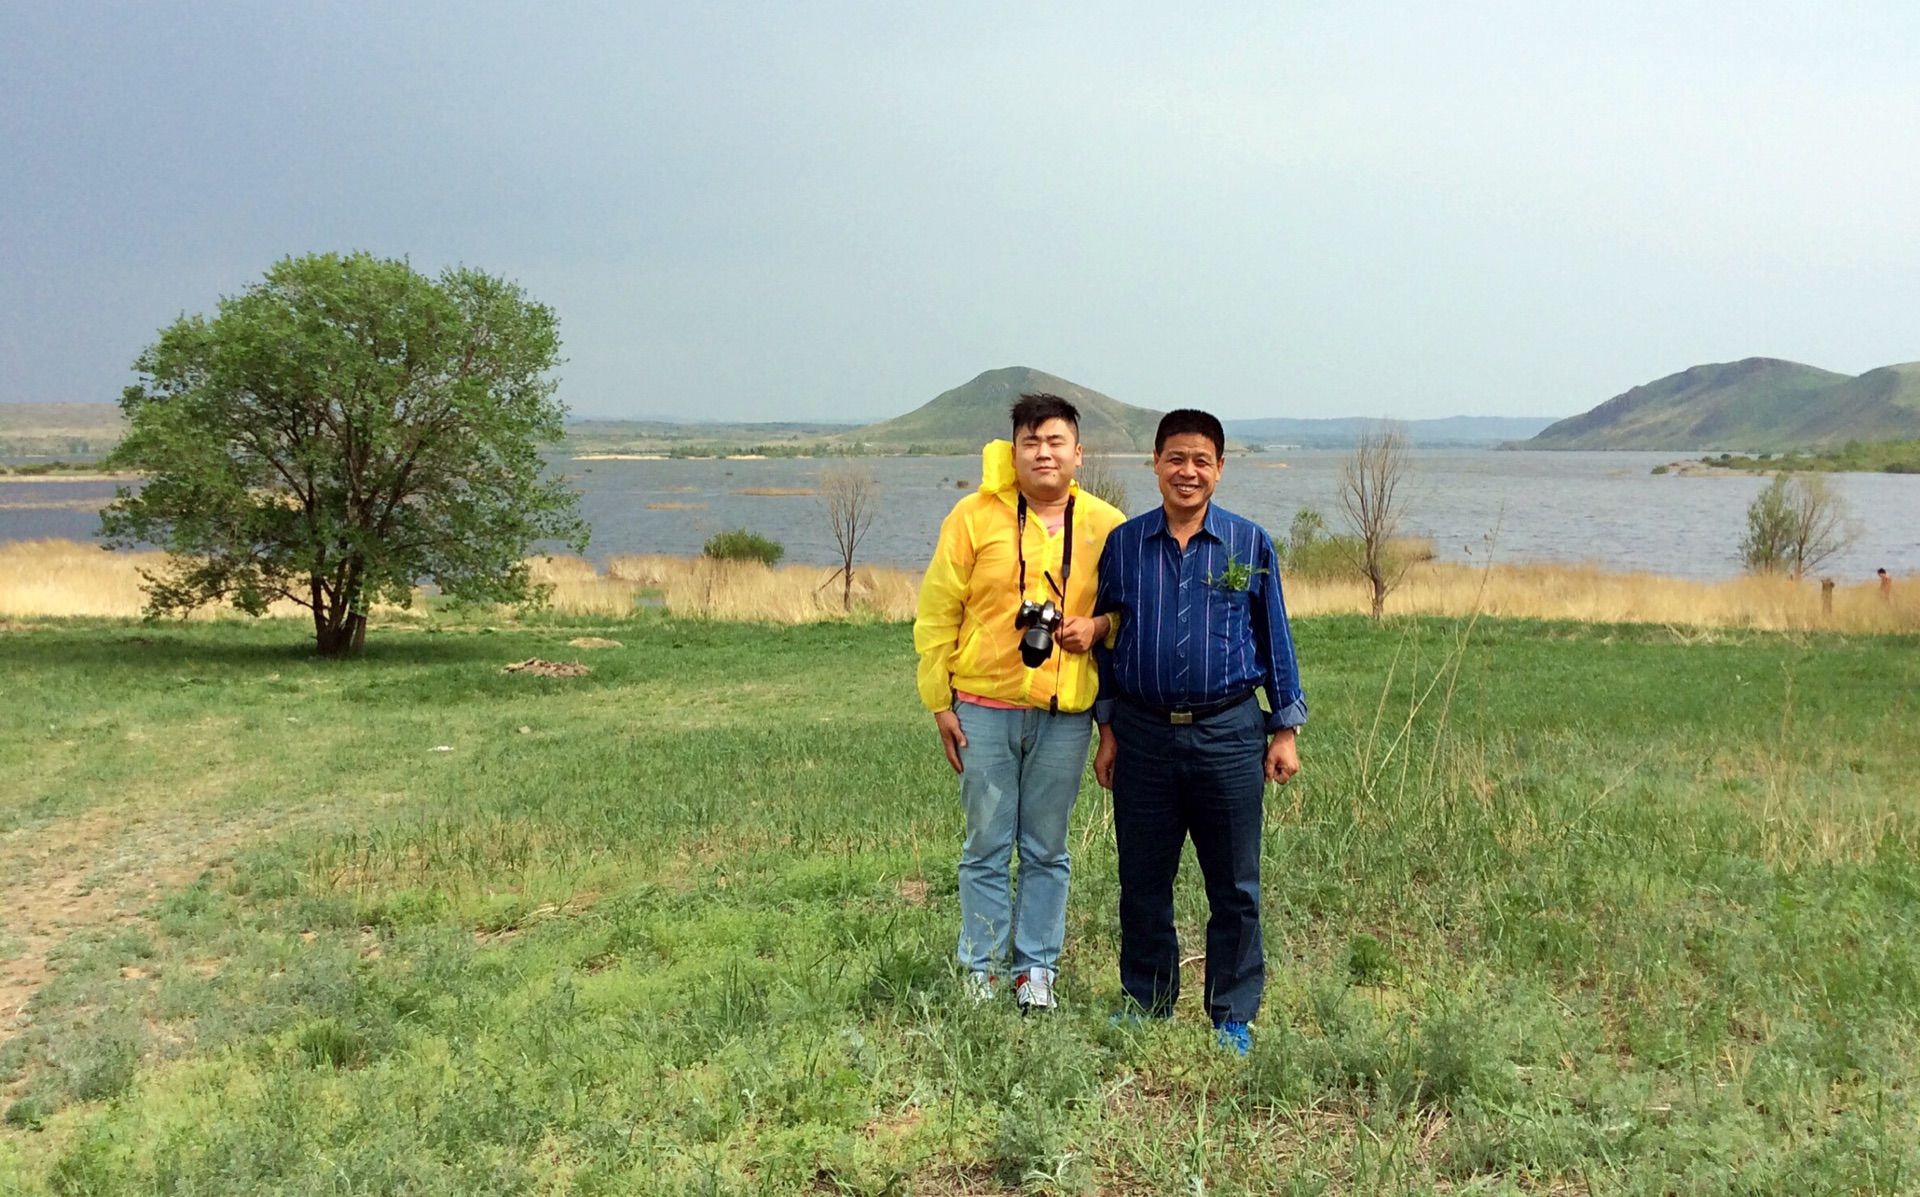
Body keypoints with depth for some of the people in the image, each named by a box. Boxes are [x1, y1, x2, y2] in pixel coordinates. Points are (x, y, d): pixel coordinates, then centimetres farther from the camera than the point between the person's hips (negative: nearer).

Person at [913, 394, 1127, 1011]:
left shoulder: (1105, 525, 3)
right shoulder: (975, 516, -2)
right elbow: (937, 613, 1)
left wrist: (1097, 626, -9)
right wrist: (940, 702, -1)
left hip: (1065, 715, 1)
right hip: (984, 709, -1)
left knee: (1047, 850, 10)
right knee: (986, 847, 7)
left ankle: (1037, 967, 23)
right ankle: (981, 969, 19)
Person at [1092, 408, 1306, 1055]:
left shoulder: (1250, 544, 2)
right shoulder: (1123, 544, 5)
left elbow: (1275, 637, 6)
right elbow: (1104, 637, 10)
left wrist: (1285, 730, 4)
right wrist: (1106, 729, 7)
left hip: (1228, 734, -1)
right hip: (1143, 734, 1)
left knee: (1235, 886, 6)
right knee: (1142, 882, 10)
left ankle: (1233, 1017, 20)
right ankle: (1145, 1005, 27)